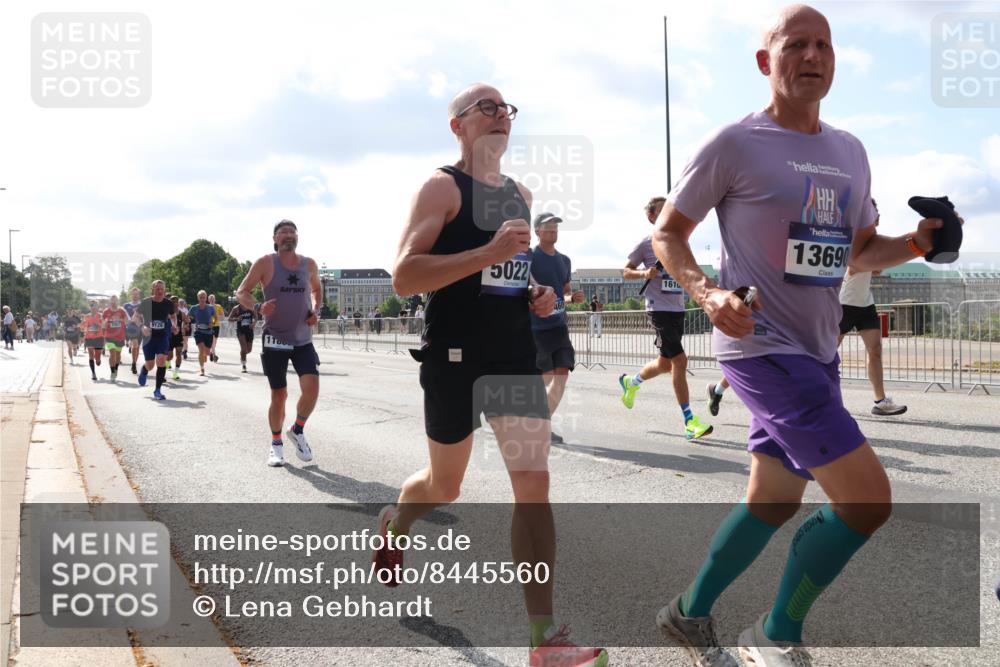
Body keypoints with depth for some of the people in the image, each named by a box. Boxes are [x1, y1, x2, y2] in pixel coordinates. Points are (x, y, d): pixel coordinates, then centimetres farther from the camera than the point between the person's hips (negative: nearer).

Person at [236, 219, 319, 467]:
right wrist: (258, 307, -22)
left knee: (311, 388, -14)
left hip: (303, 339, 3)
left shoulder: (309, 264, 4)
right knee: (279, 395, 3)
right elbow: (241, 293, -3)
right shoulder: (266, 263, -6)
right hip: (275, 340, -2)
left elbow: (317, 289, 23)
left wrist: (315, 310, 4)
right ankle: (276, 443, 24)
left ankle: (297, 430, 12)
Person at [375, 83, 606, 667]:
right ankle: (393, 524, 47)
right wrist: (491, 252, -26)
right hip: (455, 356, -5)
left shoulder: (521, 195, 15)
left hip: (517, 355, 5)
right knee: (444, 486, 11)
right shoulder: (443, 187, -6)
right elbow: (404, 278, -18)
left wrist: (537, 294, 6)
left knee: (534, 483, -5)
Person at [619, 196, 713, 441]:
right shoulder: (646, 244, -3)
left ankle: (630, 382, 44)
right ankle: (690, 422, -10)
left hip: (678, 309, 7)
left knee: (666, 363, 15)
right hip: (659, 309, -7)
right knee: (679, 361, -14)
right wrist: (644, 273, -17)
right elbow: (626, 272, 2)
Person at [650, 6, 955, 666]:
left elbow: (859, 250, 21)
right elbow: (668, 234, -4)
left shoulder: (850, 152, 12)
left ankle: (689, 614, 36)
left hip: (817, 352, 8)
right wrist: (708, 294, -21)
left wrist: (913, 244, 0)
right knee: (868, 499, -13)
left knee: (773, 502, 16)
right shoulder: (735, 144, -9)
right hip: (761, 347, -8)